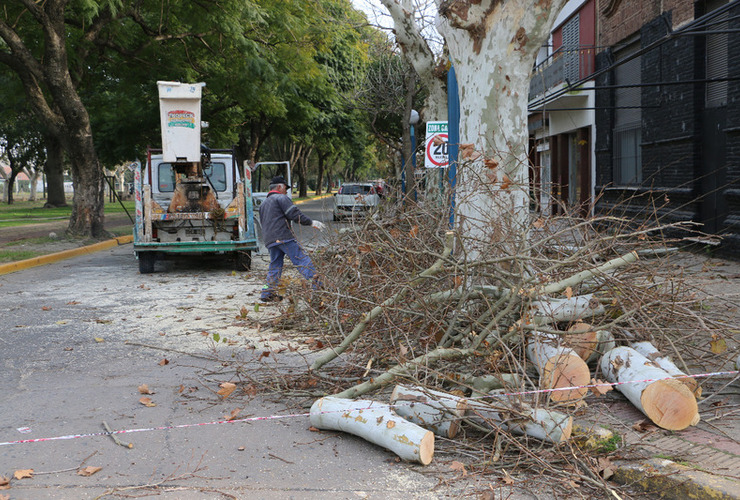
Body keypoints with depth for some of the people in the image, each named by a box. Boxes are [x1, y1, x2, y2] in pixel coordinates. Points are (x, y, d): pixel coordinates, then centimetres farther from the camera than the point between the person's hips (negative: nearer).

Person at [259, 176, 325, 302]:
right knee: (302, 260, -10)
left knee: (275, 266, 12)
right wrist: (311, 222, -1)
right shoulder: (281, 198, 0)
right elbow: (295, 215, -9)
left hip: (269, 240, 8)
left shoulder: (263, 204, 27)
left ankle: (267, 293, 9)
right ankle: (317, 285, -18)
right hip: (283, 237, -8)